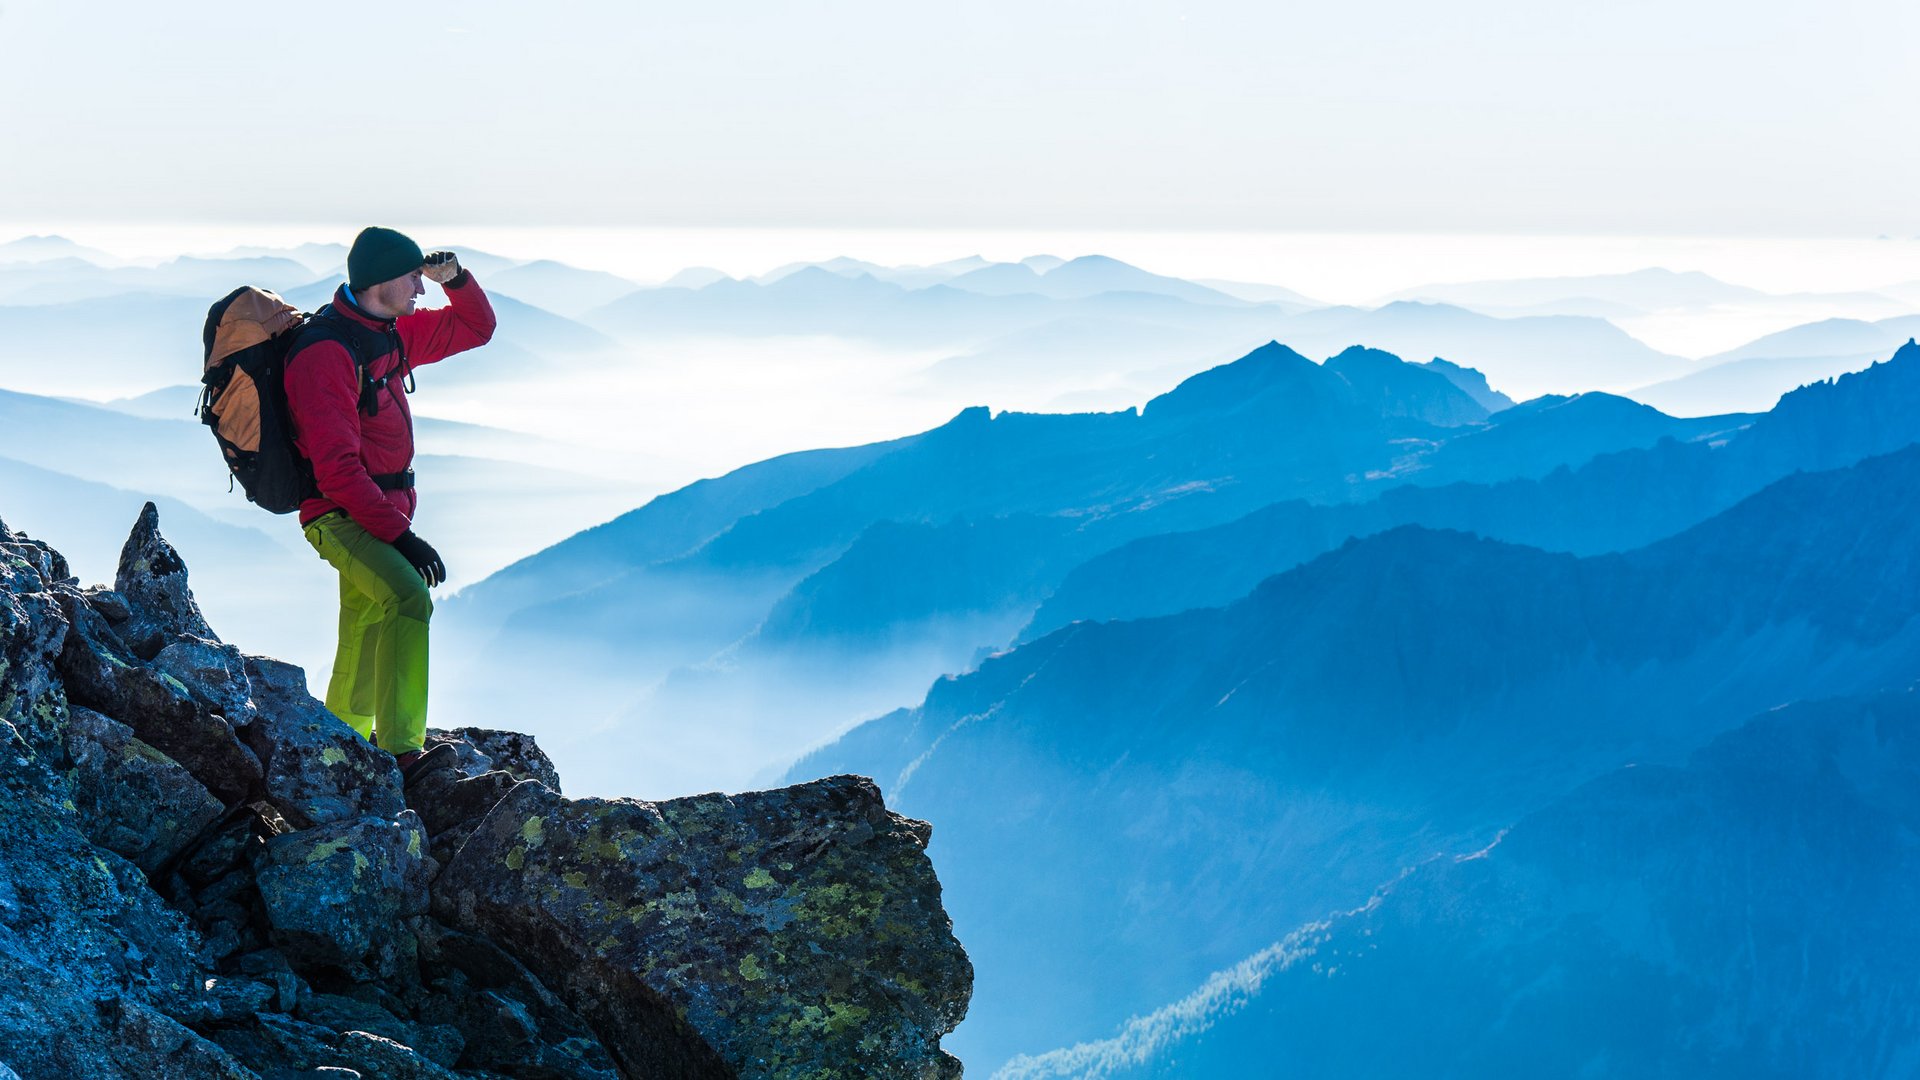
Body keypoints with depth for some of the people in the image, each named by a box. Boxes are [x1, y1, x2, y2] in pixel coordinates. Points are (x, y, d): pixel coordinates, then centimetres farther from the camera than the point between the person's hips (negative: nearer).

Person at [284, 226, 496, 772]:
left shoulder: (393, 333, 7)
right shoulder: (325, 352, -21)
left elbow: (475, 328, 21)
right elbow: (336, 467, -25)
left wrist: (455, 277, 0)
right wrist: (399, 535, -27)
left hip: (381, 510, 10)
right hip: (340, 516, -10)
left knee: (366, 626, 22)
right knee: (409, 599, -30)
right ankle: (401, 751, -33)